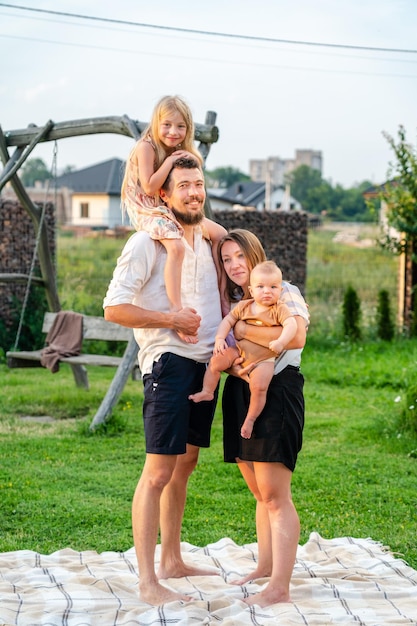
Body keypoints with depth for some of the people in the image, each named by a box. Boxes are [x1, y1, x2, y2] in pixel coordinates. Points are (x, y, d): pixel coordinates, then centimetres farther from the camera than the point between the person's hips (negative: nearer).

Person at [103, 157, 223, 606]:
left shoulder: (206, 240, 14)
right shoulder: (147, 243, -10)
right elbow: (114, 307, -16)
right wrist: (173, 320, -17)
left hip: (206, 362, 9)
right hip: (168, 362, -8)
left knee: (185, 464, 16)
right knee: (158, 472, -11)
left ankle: (173, 560, 28)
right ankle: (147, 581, -9)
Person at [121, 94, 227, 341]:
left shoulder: (183, 152, 11)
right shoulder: (146, 147, -14)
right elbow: (150, 188, -20)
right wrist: (170, 161, -20)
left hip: (172, 209, 8)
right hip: (148, 211, -8)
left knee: (219, 233, 1)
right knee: (176, 246, -35)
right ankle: (177, 309, -37)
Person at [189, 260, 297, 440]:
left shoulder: (280, 309, -8)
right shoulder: (243, 307, 5)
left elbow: (291, 325, -22)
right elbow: (228, 320, 8)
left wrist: (281, 342, -39)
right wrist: (220, 338, -8)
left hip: (264, 359, -4)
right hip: (240, 351, 5)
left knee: (259, 386, -22)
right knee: (216, 360, -9)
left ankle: (250, 419, -3)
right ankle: (207, 391, 10)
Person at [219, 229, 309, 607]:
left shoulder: (285, 293, -5)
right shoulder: (231, 301, 17)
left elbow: (296, 337, -24)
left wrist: (243, 330, -20)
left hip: (277, 391, -7)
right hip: (240, 394, 7)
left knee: (275, 495, -10)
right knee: (260, 493, 15)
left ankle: (280, 587, -9)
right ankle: (265, 566, 25)